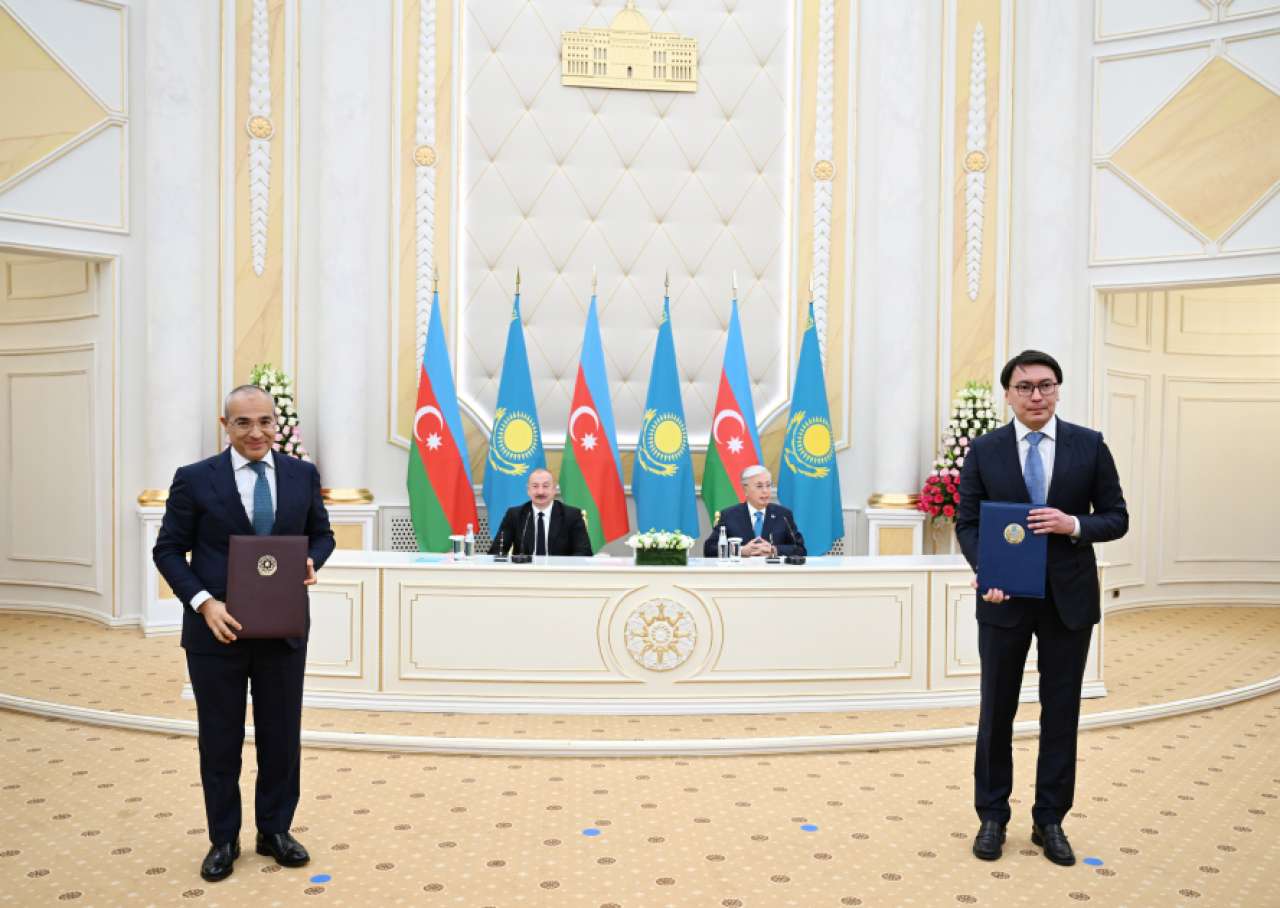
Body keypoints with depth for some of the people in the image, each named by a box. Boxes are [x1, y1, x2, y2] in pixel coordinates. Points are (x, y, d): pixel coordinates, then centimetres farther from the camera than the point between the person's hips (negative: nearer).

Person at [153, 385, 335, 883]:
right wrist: (203, 602, -16)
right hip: (217, 629, -2)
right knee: (220, 740, 11)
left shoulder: (303, 474, 2)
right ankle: (223, 840, 28)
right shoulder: (195, 479, -5)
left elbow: (321, 533, 12)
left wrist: (312, 560, -11)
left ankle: (275, 831, 30)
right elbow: (168, 549, -3)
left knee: (282, 735, 12)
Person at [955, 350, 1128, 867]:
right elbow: (967, 521, 0)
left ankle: (1049, 820, 24)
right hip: (1005, 597, 0)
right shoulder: (984, 450, -1)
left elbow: (1117, 519, 2)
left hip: (1068, 598, 1)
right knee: (997, 711, 9)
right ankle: (992, 817, 24)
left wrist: (1073, 525, -18)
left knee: (1061, 712, 9)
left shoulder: (1089, 445, 0)